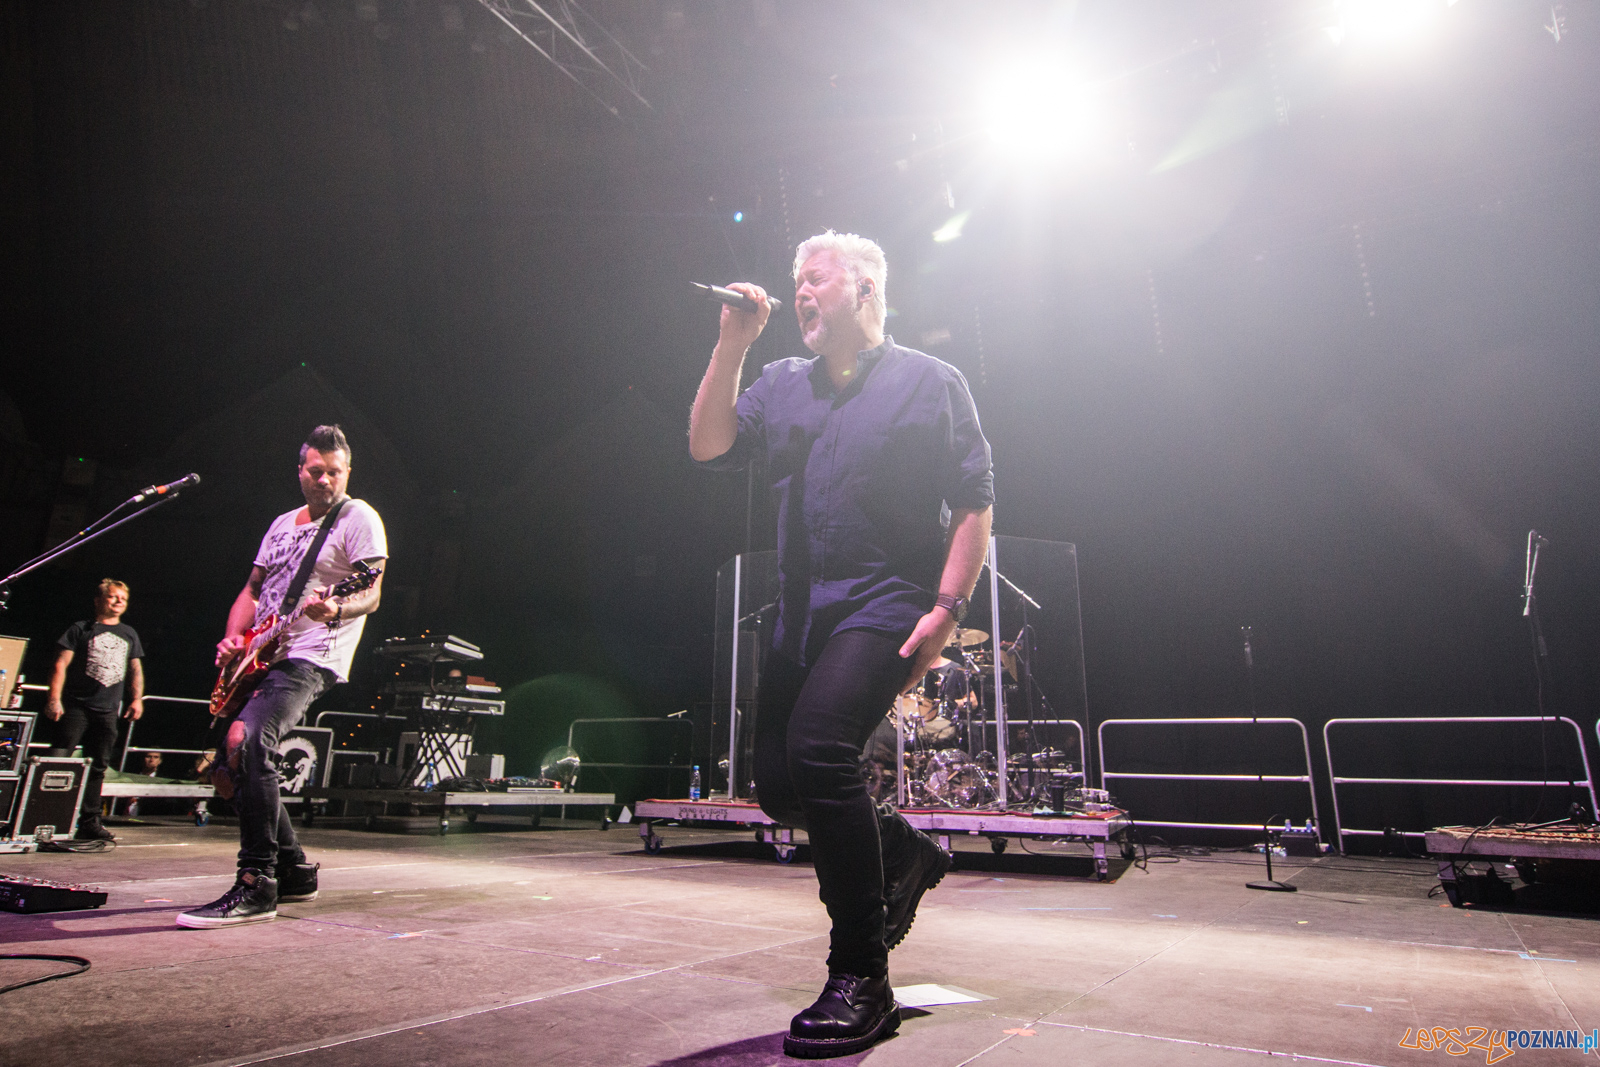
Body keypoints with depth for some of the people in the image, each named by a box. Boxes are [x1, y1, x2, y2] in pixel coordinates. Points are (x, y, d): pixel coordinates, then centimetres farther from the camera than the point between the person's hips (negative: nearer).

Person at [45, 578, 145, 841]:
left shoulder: (129, 634, 19)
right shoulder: (80, 629, 6)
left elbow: (136, 669, 18)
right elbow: (61, 664, -2)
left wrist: (137, 699, 5)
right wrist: (54, 698, -12)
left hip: (108, 711, 4)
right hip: (75, 706, -3)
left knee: (98, 767, 4)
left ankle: (89, 822, 9)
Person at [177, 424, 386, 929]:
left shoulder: (358, 517, -4)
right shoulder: (282, 524, 19)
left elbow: (371, 595, -12)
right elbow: (253, 590, 21)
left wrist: (335, 611, -33)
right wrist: (234, 638, 4)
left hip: (310, 659, -9)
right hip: (260, 656, 9)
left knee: (249, 743, -27)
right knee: (232, 757, 10)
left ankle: (256, 887, -21)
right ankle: (294, 870, 20)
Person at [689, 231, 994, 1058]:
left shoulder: (930, 383, 2)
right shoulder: (782, 386, 15)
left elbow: (975, 504, -3)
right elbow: (708, 445, 3)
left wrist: (947, 608, -13)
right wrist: (732, 345, -3)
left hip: (887, 603, -6)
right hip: (803, 610, 6)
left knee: (816, 744, -26)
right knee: (778, 784, 6)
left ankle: (861, 980, -9)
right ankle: (902, 855, 33)